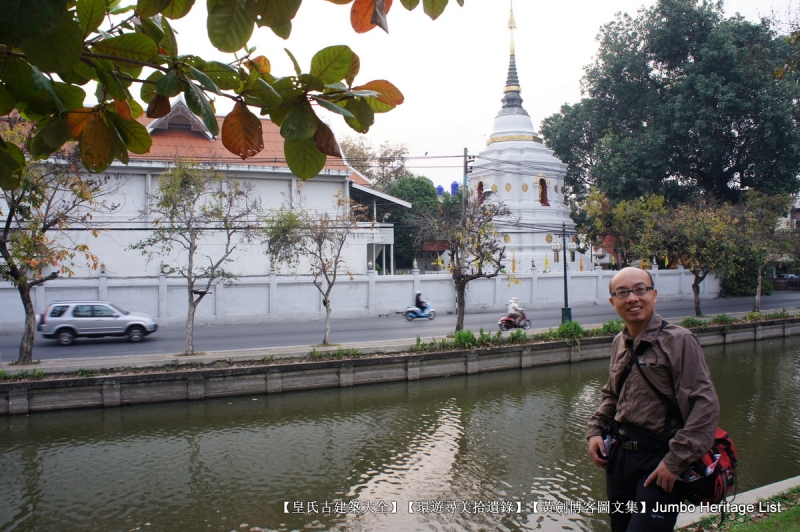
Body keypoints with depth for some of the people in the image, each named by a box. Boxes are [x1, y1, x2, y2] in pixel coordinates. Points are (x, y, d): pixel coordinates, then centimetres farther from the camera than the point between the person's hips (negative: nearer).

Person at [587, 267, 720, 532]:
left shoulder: (678, 340, -12)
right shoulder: (619, 343, 8)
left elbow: (705, 405, -17)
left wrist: (676, 460, -19)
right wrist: (595, 430, 7)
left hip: (659, 462, -7)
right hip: (618, 457, 7)